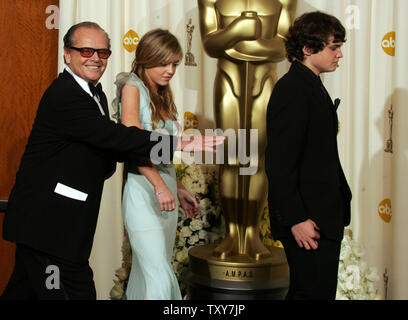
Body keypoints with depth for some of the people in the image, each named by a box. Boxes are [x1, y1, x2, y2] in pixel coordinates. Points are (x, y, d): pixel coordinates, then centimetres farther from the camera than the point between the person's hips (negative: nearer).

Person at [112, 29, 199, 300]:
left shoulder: (162, 96, 19)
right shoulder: (132, 86, -5)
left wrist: (179, 189, 17)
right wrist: (159, 185, -25)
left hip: (166, 190, 8)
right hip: (144, 189, -8)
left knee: (146, 274, 10)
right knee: (159, 280, -12)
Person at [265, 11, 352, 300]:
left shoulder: (310, 86, 15)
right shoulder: (292, 91, -17)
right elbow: (279, 164, -22)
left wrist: (340, 199, 16)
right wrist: (296, 220, -23)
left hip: (324, 215, 10)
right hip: (308, 220, -10)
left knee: (305, 291, 19)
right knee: (316, 293, -3)